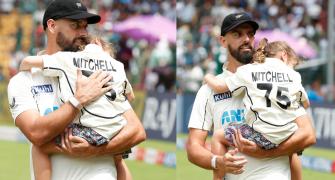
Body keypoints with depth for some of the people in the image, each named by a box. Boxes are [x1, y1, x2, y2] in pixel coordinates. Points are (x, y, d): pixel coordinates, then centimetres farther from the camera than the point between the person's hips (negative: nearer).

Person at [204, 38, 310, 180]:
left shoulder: (247, 71, 6)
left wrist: (208, 78, 32)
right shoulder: (294, 75, 13)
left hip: (262, 136, -4)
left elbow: (219, 87, 11)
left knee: (218, 136, 15)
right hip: (289, 135, 4)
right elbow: (306, 104, 26)